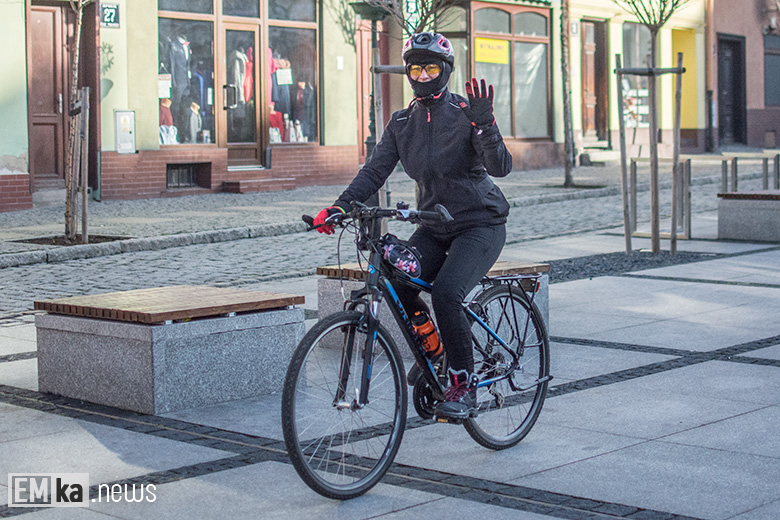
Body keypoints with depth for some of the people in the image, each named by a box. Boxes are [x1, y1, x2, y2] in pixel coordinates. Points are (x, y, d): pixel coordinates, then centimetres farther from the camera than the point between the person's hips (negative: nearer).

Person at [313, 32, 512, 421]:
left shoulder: (465, 114, -10)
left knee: (446, 293, -28)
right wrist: (341, 206, -20)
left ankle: (464, 387, -12)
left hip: (480, 225, -5)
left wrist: (484, 123, -36)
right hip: (434, 227, 5)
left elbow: (501, 166, -21)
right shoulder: (402, 123, 5)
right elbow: (375, 171, -4)